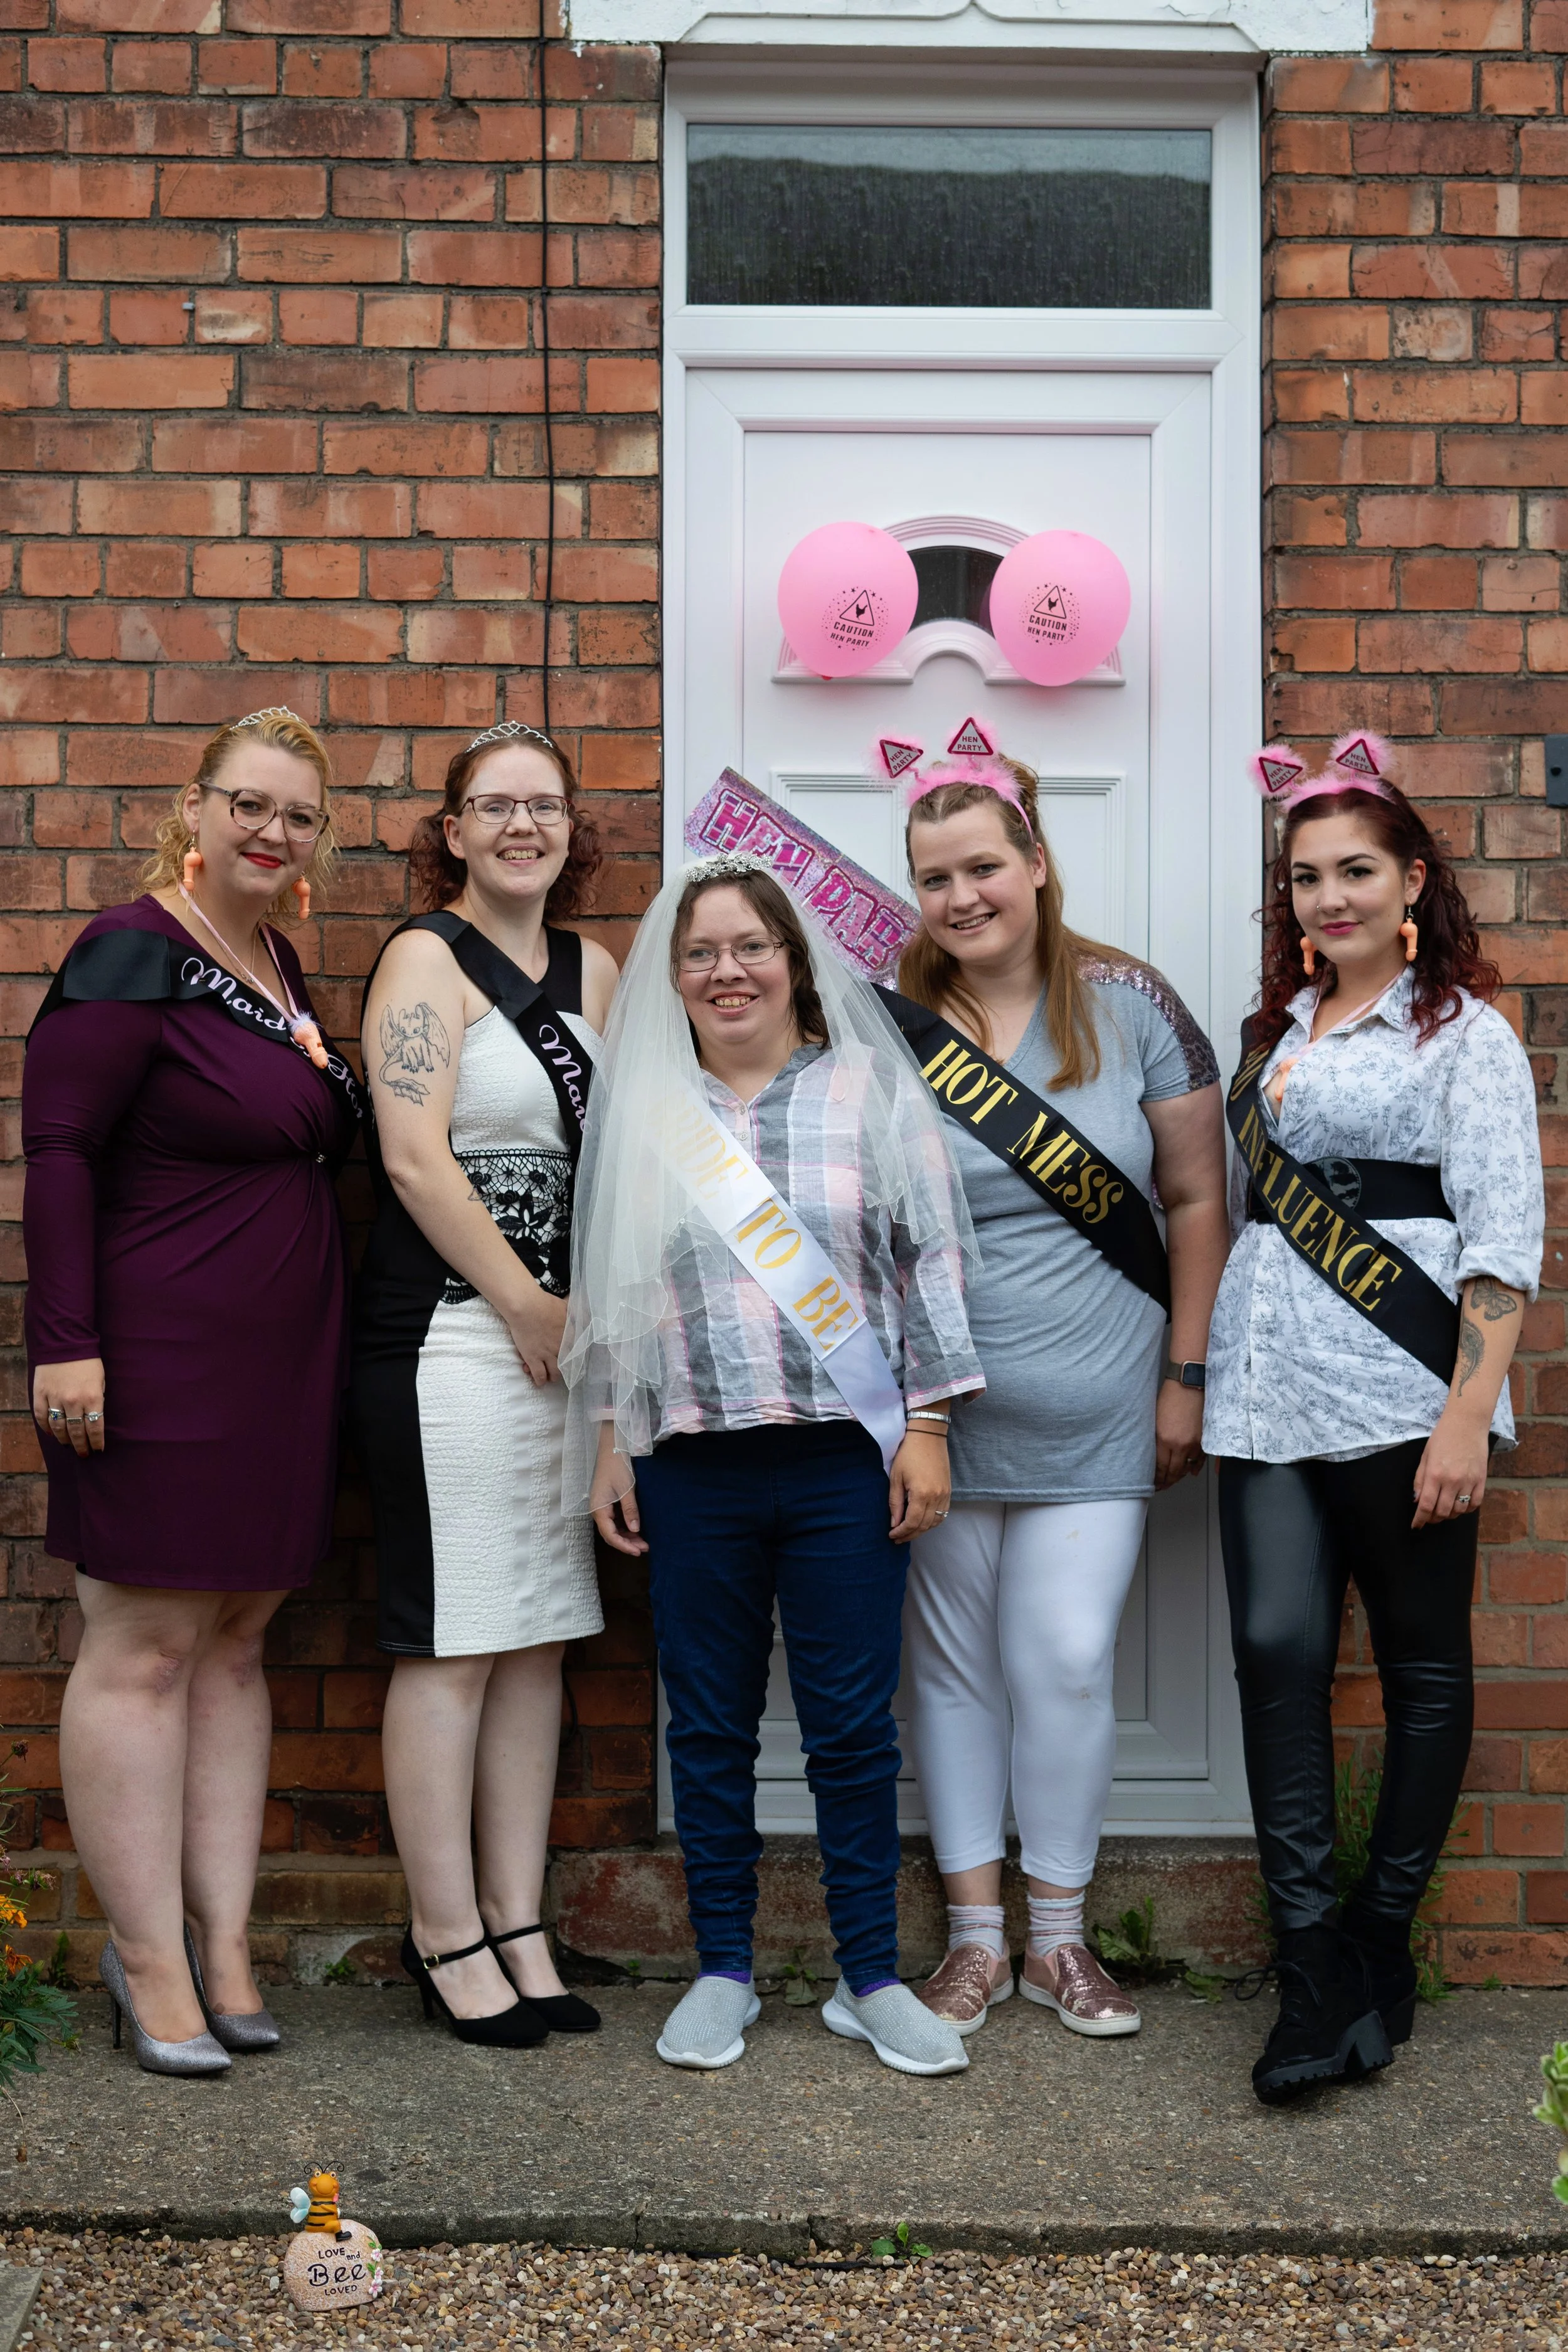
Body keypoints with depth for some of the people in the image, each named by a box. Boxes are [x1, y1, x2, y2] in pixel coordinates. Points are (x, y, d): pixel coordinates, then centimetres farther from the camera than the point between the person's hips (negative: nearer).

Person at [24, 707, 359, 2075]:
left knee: (237, 1642, 11)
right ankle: (148, 1958, 9)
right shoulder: (134, 957, -10)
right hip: (156, 1361, -8)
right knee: (145, 1648, -1)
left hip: (284, 1363, 8)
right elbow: (56, 1151, -14)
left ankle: (223, 1939, 19)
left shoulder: (281, 967, 14)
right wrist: (65, 1342, -20)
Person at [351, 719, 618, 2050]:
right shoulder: (427, 957, -4)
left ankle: (519, 1927, 19)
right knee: (451, 1642, -3)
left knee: (540, 1639, 9)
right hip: (450, 1331, -7)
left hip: (564, 1331, 7)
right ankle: (447, 1939, 9)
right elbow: (416, 1157, -12)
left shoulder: (593, 969, 15)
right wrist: (526, 1308, -9)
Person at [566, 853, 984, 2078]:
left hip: (843, 1458, -2)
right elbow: (605, 1290, 13)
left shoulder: (871, 1089, 3)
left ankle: (872, 1978, 17)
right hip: (690, 1463, 2)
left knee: (853, 1726, 3)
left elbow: (930, 1263, 2)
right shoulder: (643, 1111, 10)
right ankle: (723, 1974, 22)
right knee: (709, 1726, 9)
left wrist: (926, 1426, -3)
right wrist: (607, 1443, 9)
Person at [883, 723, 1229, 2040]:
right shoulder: (887, 1026, -3)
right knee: (954, 1662, 10)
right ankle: (975, 1932, 24)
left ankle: (1059, 1938, 18)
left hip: (1094, 1414, -1)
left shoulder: (1131, 1005, -2)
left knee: (1067, 1661, -1)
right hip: (939, 1416, 1)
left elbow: (1197, 1199, 2)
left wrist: (1186, 1379, -1)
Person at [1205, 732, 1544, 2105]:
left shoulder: (1466, 1032, -1)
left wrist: (1468, 1416, -16)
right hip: (1269, 1392, 5)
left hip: (1399, 1396, -5)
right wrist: (1199, 1370, 16)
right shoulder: (1275, 1029, 17)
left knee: (1423, 1668, 6)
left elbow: (1503, 1241, -9)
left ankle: (1379, 1947, 18)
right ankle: (1311, 1973, 0)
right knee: (1277, 1651, -4)